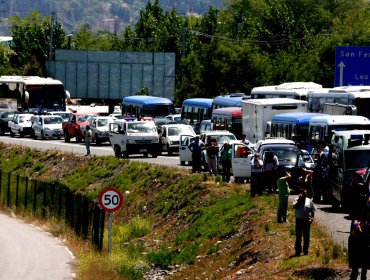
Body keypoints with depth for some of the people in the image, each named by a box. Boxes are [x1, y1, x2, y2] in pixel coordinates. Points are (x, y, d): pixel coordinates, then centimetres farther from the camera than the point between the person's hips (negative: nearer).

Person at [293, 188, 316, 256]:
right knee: (298, 236, 2)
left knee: (306, 236, 6)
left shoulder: (309, 201, 6)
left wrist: (311, 218, -6)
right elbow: (294, 206, -17)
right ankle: (298, 251, 7)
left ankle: (305, 250, 14)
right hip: (299, 220, -1)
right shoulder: (297, 200, 2)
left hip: (306, 220, 1)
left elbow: (313, 210, 7)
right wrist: (299, 200, -16)